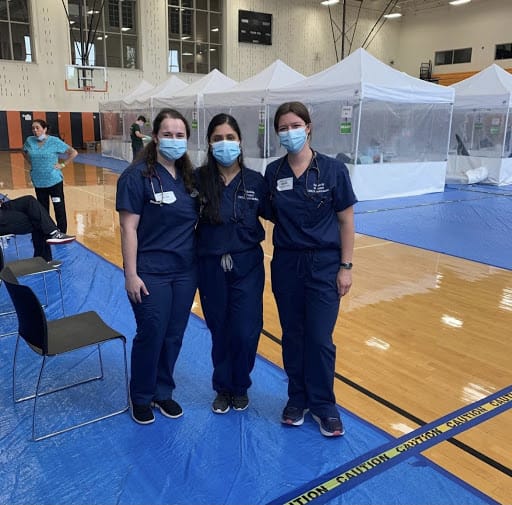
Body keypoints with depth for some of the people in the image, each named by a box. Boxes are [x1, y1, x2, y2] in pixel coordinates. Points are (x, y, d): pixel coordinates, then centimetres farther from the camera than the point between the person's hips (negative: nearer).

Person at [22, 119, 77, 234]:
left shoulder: (54, 141, -10)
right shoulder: (29, 140, 1)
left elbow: (73, 153, -7)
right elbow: (25, 152, 23)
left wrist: (63, 164, -9)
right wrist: (32, 163, 9)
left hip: (54, 180, -4)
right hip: (38, 182, 4)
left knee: (59, 208, 0)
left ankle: (62, 233, 9)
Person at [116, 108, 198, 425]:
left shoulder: (190, 176, 6)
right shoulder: (137, 175, -12)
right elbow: (128, 228, -13)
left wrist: (202, 261, 10)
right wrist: (131, 274, -16)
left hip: (186, 271, 5)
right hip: (151, 273, -5)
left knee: (174, 336, 14)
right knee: (150, 336, 5)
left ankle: (163, 392, 34)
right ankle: (141, 398, 28)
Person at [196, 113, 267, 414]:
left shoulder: (256, 181, -4)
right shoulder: (200, 180, -6)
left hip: (247, 266, 0)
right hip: (211, 267, 0)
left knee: (245, 332, 0)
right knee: (220, 331, 11)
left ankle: (240, 387, 28)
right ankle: (223, 388, 34)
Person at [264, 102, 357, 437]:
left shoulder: (333, 169, -8)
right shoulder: (273, 172, 0)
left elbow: (346, 221, -5)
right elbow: (271, 215, 10)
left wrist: (346, 266, -7)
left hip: (324, 264, -2)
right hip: (286, 264, 3)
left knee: (320, 339, 0)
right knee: (293, 336, 11)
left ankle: (324, 405, 21)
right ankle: (297, 398, 30)